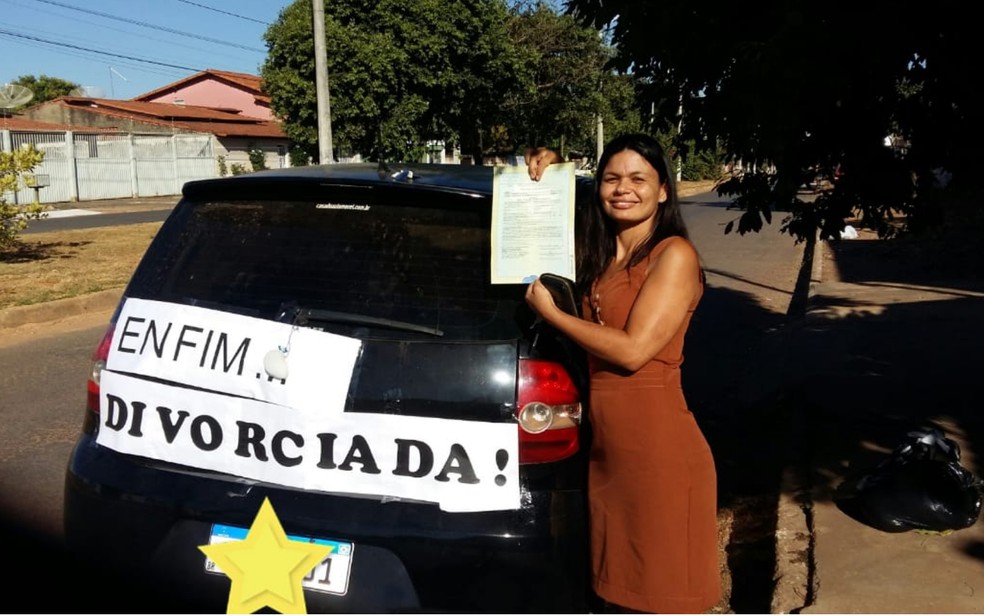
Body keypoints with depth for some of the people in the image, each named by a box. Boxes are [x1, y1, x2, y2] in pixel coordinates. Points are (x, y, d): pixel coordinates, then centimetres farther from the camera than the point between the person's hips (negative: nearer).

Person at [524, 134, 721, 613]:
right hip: (604, 449, 7)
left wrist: (549, 312, -7)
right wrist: (546, 173, 10)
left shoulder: (675, 255, -9)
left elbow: (633, 349, -17)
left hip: (659, 452, -7)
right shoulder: (596, 255, 12)